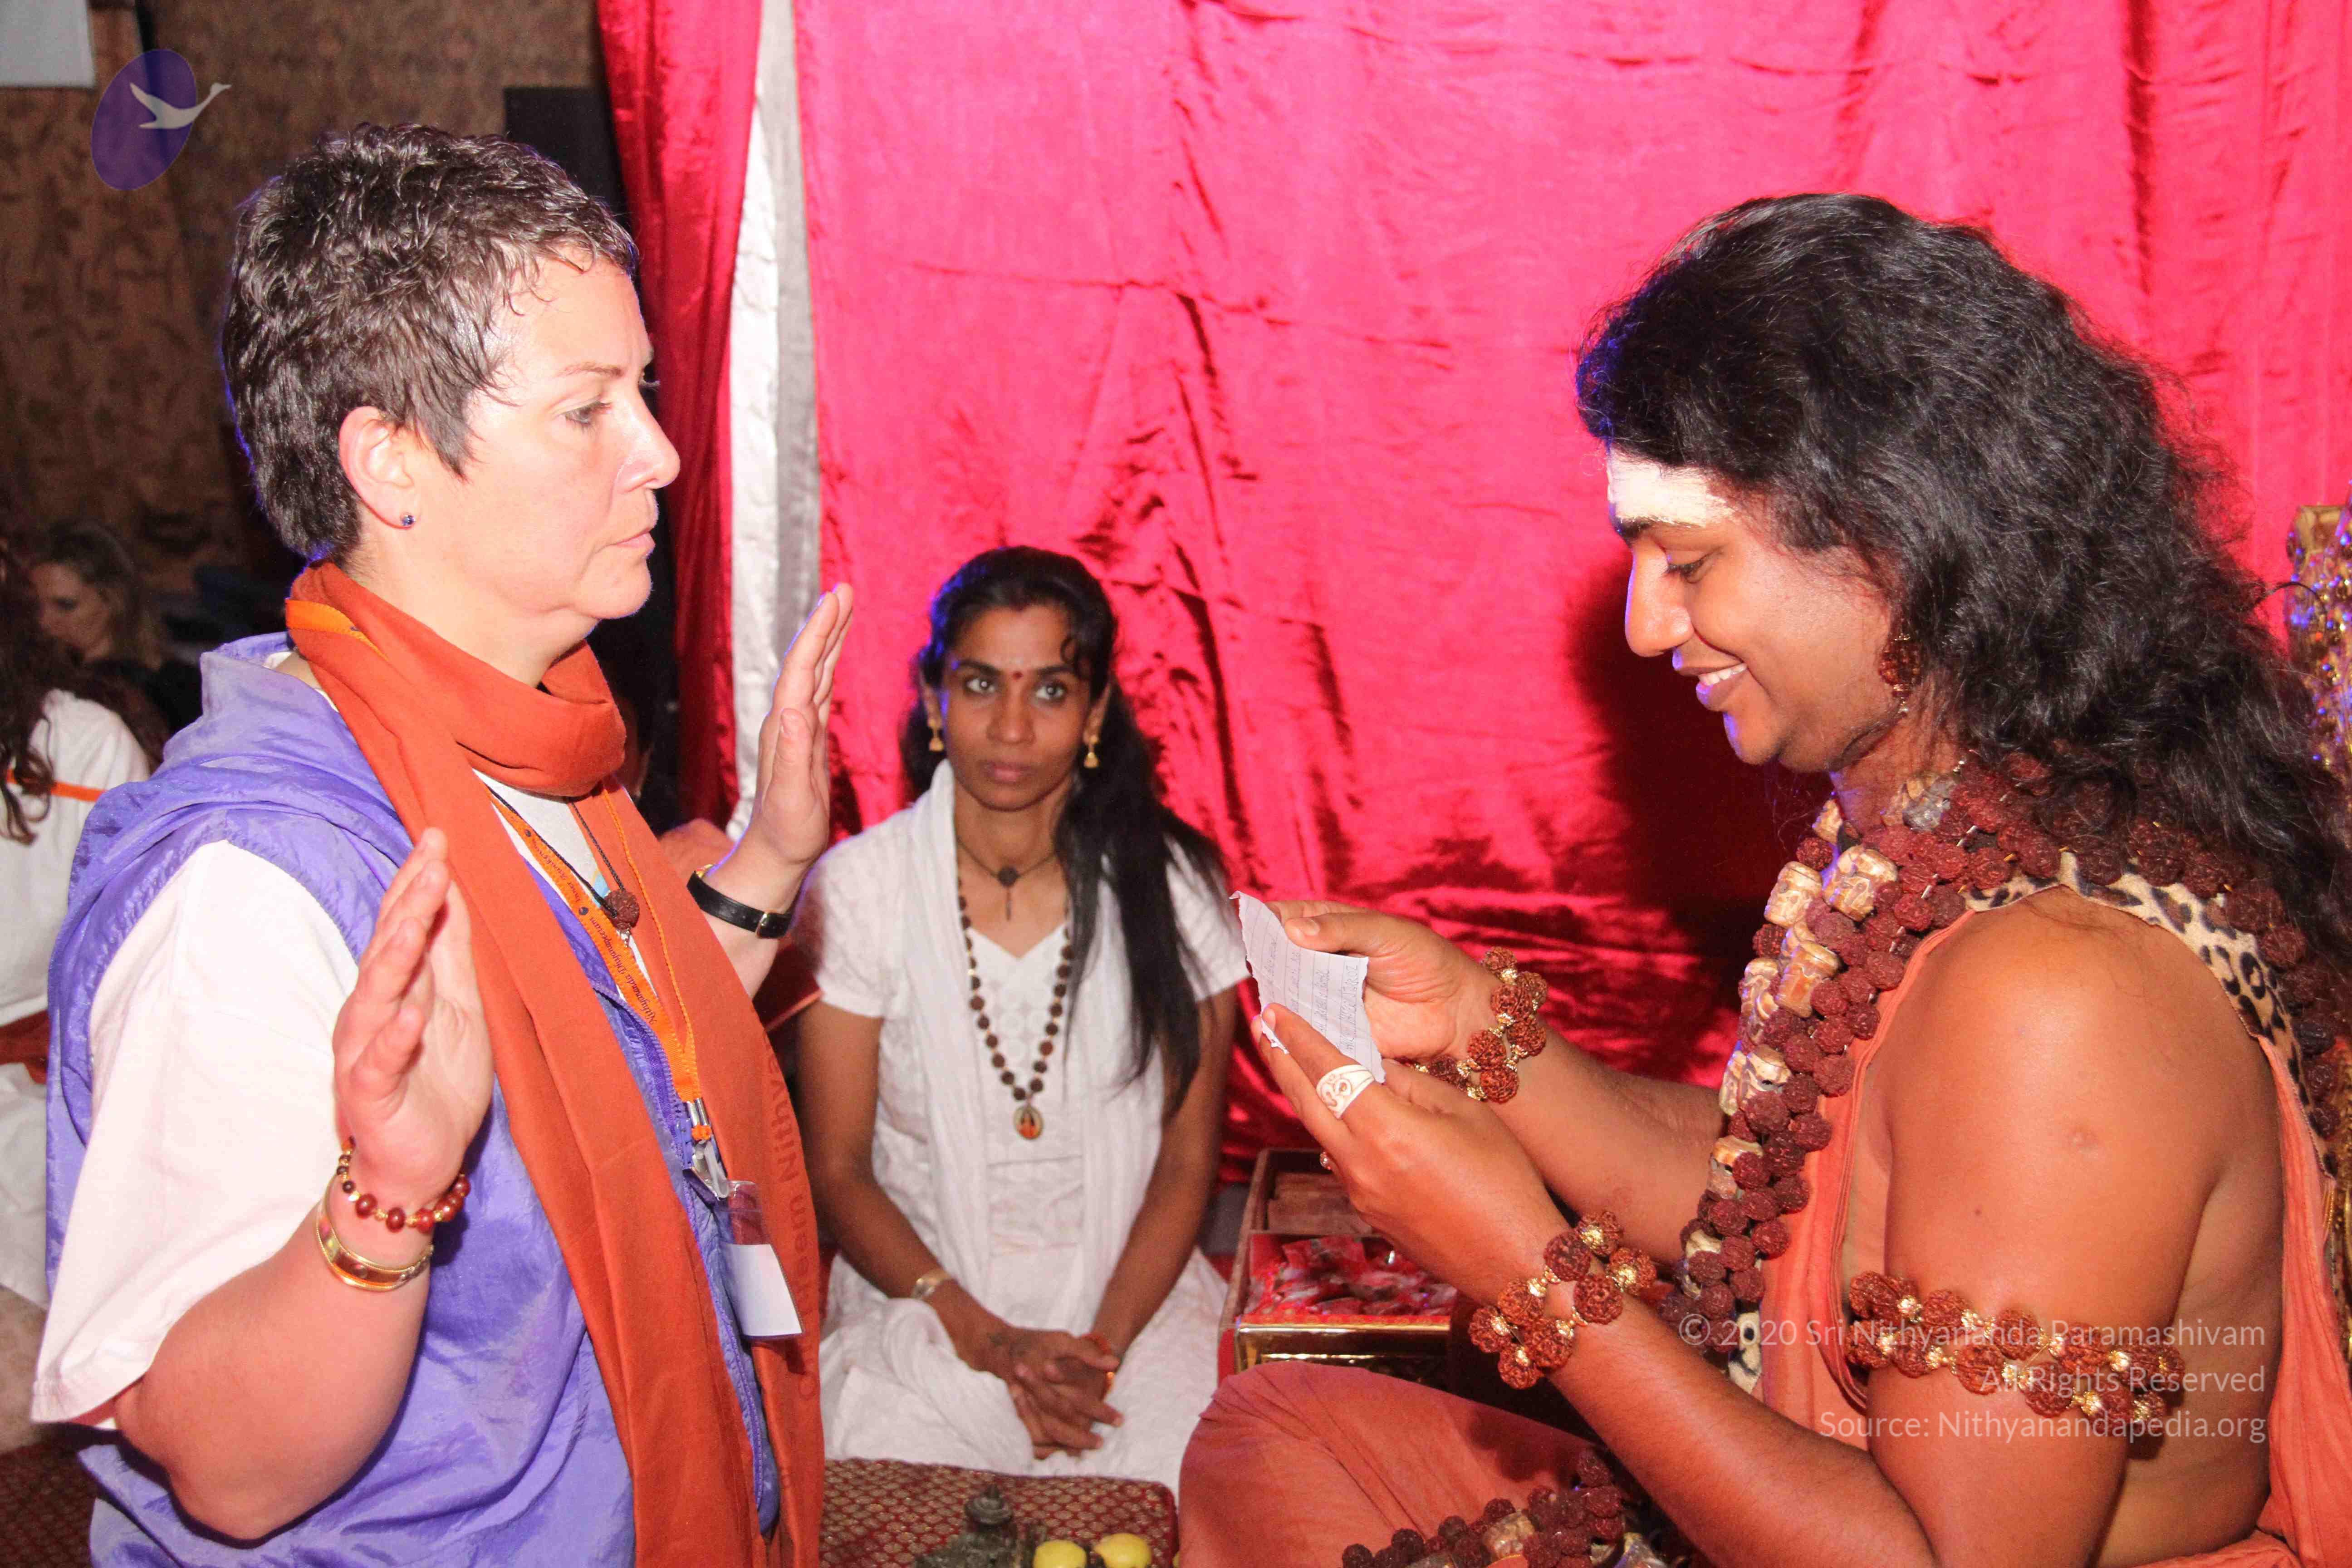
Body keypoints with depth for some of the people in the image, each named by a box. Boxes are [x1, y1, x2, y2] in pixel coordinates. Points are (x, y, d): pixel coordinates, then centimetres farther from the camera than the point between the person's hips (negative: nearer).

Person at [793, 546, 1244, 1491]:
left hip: (1133, 1299, 1)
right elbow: (837, 1171, -1)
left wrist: (1103, 1343, -12)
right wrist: (989, 1342, -12)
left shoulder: (1170, 887, -1)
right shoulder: (857, 889, -3)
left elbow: (1187, 1164, 3)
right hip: (921, 1301, -1)